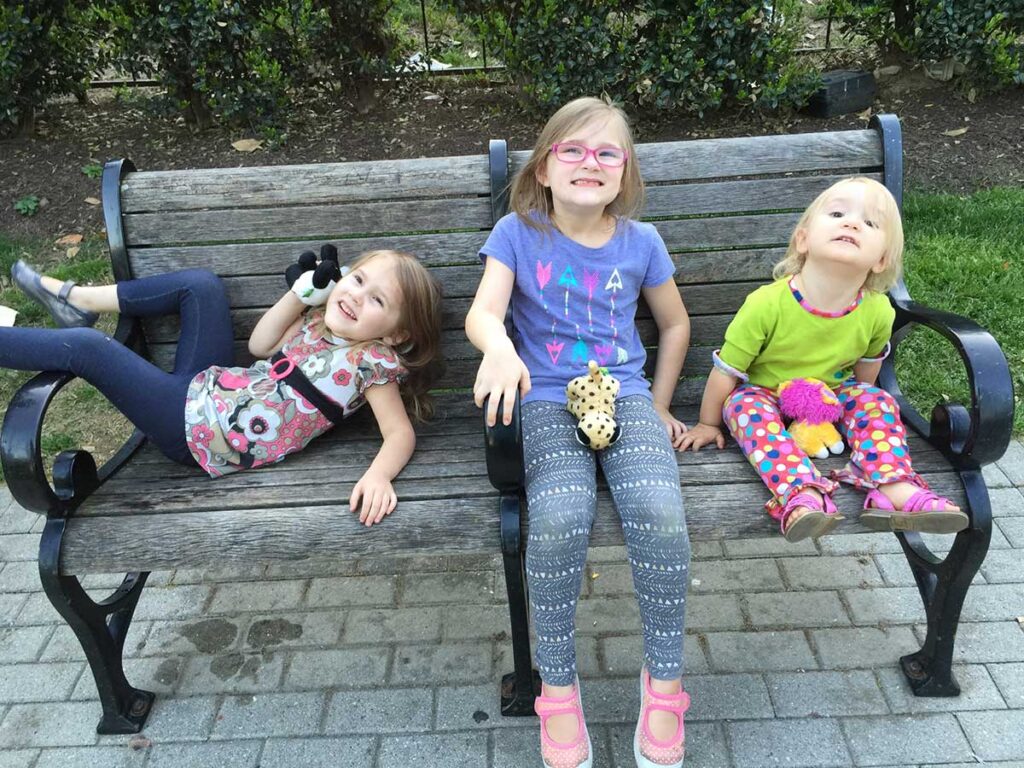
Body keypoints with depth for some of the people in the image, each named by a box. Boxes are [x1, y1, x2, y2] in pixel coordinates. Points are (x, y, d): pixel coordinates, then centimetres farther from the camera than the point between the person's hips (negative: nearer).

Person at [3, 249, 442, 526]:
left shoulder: (373, 360, -19)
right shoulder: (320, 322, 3)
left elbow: (401, 432, -24)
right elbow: (260, 345, 12)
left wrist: (377, 476, -44)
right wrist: (304, 291, 3)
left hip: (193, 427, -7)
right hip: (206, 387, 7)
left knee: (84, 346, -11)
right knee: (200, 284, 5)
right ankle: (79, 301, 21)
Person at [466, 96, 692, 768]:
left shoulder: (640, 241, 8)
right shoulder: (518, 233, 4)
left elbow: (676, 323, 21)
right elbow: (482, 312, -10)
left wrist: (659, 407, 16)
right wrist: (499, 347, -34)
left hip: (627, 396, 2)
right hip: (547, 403, -1)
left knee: (659, 513, -27)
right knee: (558, 520, -30)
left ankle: (664, 680, -3)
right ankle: (558, 687, -6)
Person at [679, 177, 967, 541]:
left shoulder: (878, 312, -19)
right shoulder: (767, 304, -31)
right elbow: (727, 370, -18)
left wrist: (861, 400, 19)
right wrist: (708, 423, -7)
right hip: (764, 394, -3)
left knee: (876, 400, -19)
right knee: (747, 406, -33)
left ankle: (895, 490, -29)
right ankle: (802, 495, -48)